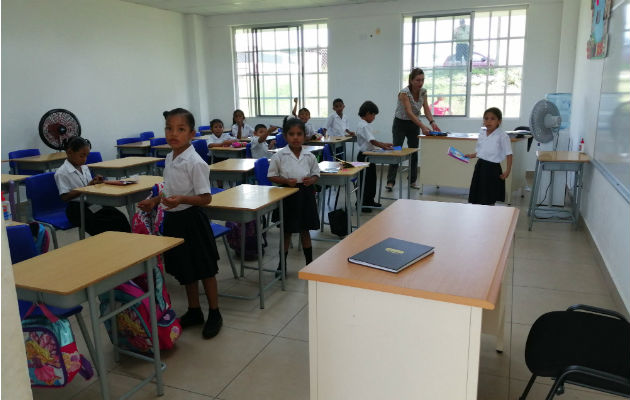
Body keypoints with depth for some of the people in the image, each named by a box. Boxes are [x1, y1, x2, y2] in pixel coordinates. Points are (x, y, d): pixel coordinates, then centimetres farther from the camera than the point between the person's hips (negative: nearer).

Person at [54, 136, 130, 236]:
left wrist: (96, 182, -3)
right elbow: (65, 197, -14)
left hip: (92, 203, 6)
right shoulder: (61, 173, -7)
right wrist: (87, 187, -19)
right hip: (77, 209, -6)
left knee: (120, 217, -18)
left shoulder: (85, 168, 15)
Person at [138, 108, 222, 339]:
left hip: (191, 219, -8)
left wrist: (181, 199, -33)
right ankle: (194, 312, 35)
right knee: (185, 270, 19)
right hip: (173, 219, 8)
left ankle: (214, 314, 24)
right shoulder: (169, 158, 5)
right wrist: (155, 201, 8)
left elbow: (206, 198, -20)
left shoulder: (194, 162, -19)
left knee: (204, 270, 7)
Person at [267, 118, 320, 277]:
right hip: (288, 195, -2)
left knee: (305, 230, 15)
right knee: (287, 232, 9)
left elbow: (316, 173, 10)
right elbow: (271, 176, -3)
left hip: (305, 194, 2)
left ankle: (309, 262, 28)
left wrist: (311, 180, -12)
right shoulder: (279, 156, -8)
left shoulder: (309, 156, -1)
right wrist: (286, 181, -18)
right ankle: (282, 264, 25)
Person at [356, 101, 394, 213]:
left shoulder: (366, 125, 13)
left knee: (372, 179, 16)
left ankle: (370, 201, 26)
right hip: (364, 156, -10)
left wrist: (384, 144, 13)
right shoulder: (363, 126, -18)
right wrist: (384, 147, -26)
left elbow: (372, 141, 18)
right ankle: (361, 203, 6)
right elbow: (372, 141, -26)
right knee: (364, 180, -2)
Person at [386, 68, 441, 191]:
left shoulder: (423, 91, -6)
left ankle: (412, 180, 15)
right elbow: (409, 112, -35)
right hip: (400, 123, -6)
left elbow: (426, 109, -10)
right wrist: (423, 126, -45)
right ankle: (390, 182, -8)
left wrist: (432, 122, -29)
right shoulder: (404, 92, -26)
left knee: (414, 152, 6)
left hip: (414, 124, 6)